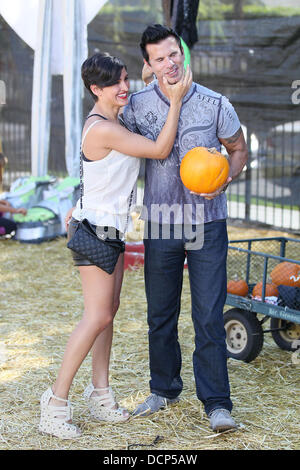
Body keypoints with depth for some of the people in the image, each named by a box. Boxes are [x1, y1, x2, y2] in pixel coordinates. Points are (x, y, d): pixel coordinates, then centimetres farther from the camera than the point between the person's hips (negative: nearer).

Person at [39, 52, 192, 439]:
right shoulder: (102, 130, -22)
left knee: (109, 308, 10)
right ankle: (56, 401, -3)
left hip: (110, 226, 10)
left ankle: (100, 392, 16)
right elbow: (160, 149, -18)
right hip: (95, 228, -10)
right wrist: (175, 100, -14)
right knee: (98, 315, -9)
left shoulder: (109, 118, 9)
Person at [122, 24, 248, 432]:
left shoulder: (215, 105, -5)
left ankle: (216, 403, 4)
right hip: (161, 224, 2)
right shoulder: (138, 105, -1)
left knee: (209, 315, -5)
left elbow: (239, 149, 9)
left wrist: (225, 180, -12)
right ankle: (164, 390, 29)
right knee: (160, 314, 11)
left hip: (207, 223, -2)